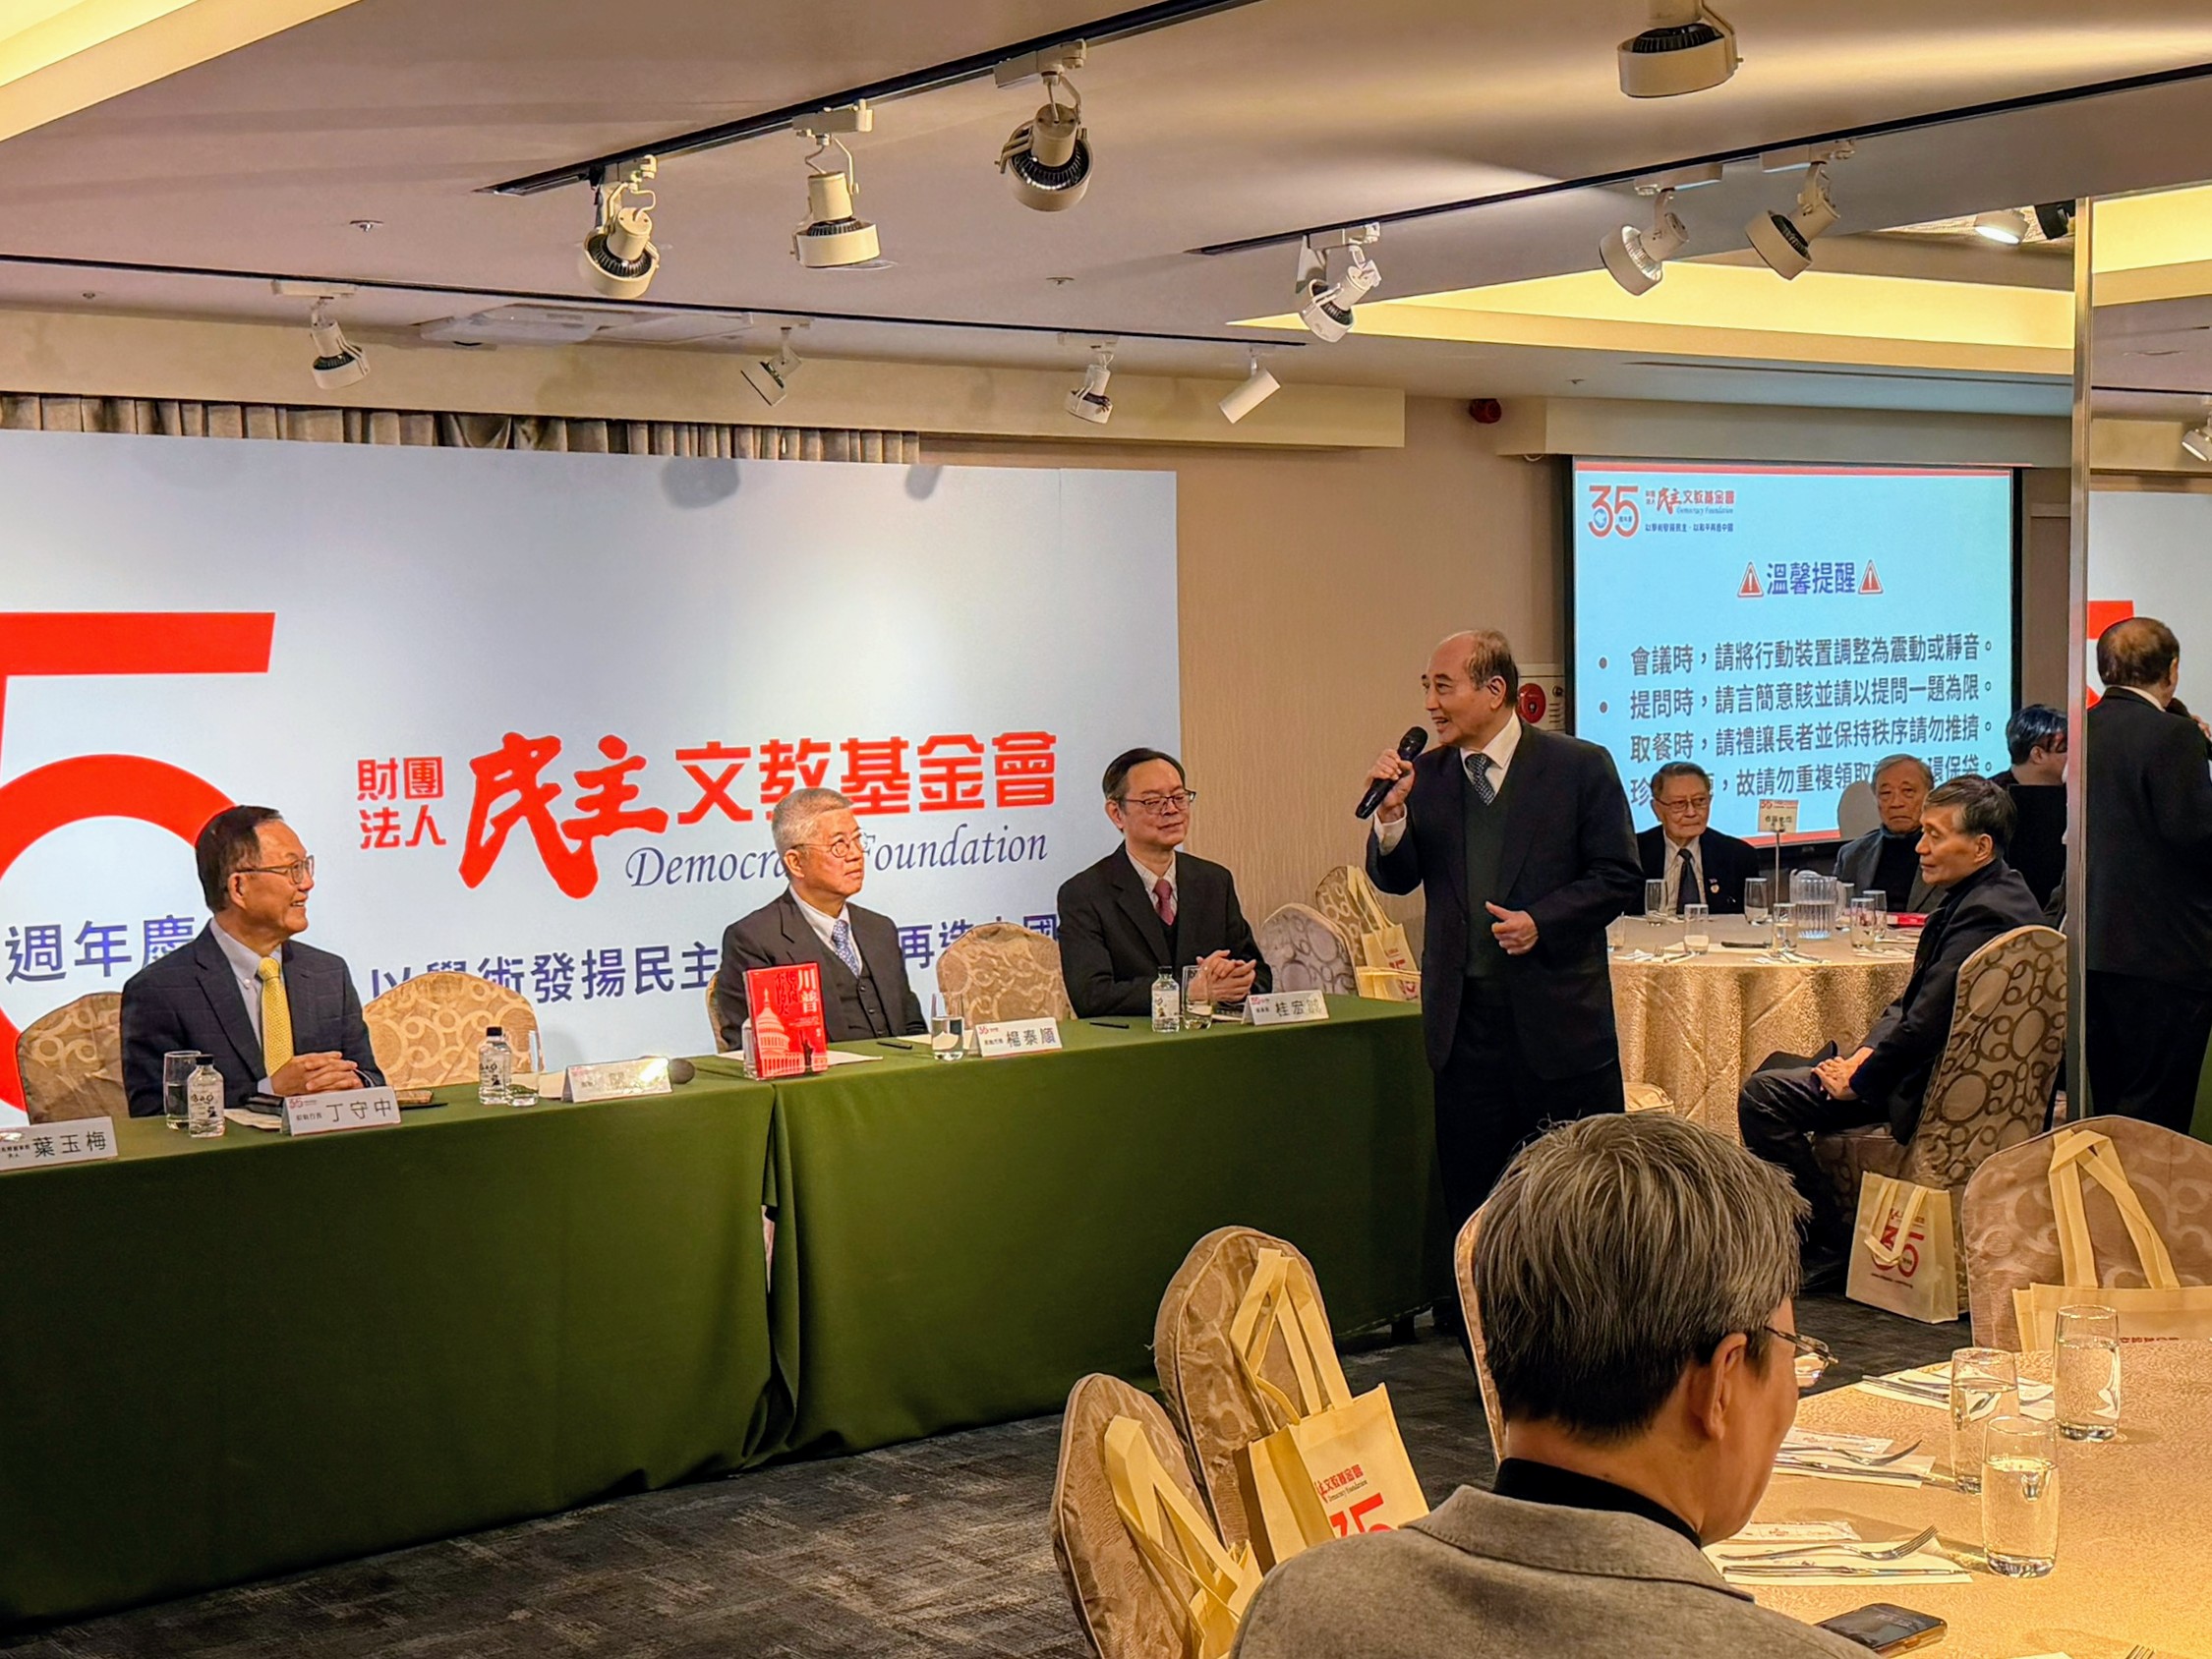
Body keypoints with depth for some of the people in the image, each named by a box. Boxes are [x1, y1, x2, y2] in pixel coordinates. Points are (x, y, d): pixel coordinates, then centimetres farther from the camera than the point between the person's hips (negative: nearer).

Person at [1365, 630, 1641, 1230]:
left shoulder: (1580, 766, -3)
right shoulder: (1426, 775, 7)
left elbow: (1619, 876, -3)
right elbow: (1396, 878, 4)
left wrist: (1541, 921, -16)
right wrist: (1391, 812, -14)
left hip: (1559, 1020, -3)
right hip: (1463, 1018, 4)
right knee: (1471, 1200, 9)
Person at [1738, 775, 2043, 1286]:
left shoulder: (1983, 912, -23)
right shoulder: (1997, 895, 10)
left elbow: (1926, 1023, -26)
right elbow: (1912, 1001, 16)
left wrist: (1859, 1080, -13)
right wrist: (1867, 1050, 2)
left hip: (1937, 1094, -11)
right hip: (1945, 1073, 11)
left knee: (1764, 1096, -18)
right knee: (1776, 1070, 18)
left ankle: (1831, 1245, -8)